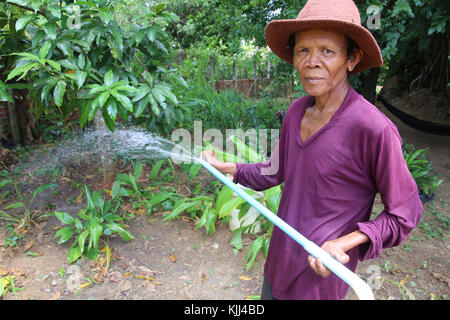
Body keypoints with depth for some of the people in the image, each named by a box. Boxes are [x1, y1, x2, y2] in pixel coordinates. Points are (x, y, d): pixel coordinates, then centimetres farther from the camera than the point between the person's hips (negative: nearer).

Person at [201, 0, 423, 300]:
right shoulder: (297, 111, -5)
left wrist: (345, 243, -24)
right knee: (269, 294, 27)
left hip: (321, 271, -6)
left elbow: (405, 213, -13)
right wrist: (226, 167, 7)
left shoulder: (374, 129, -25)